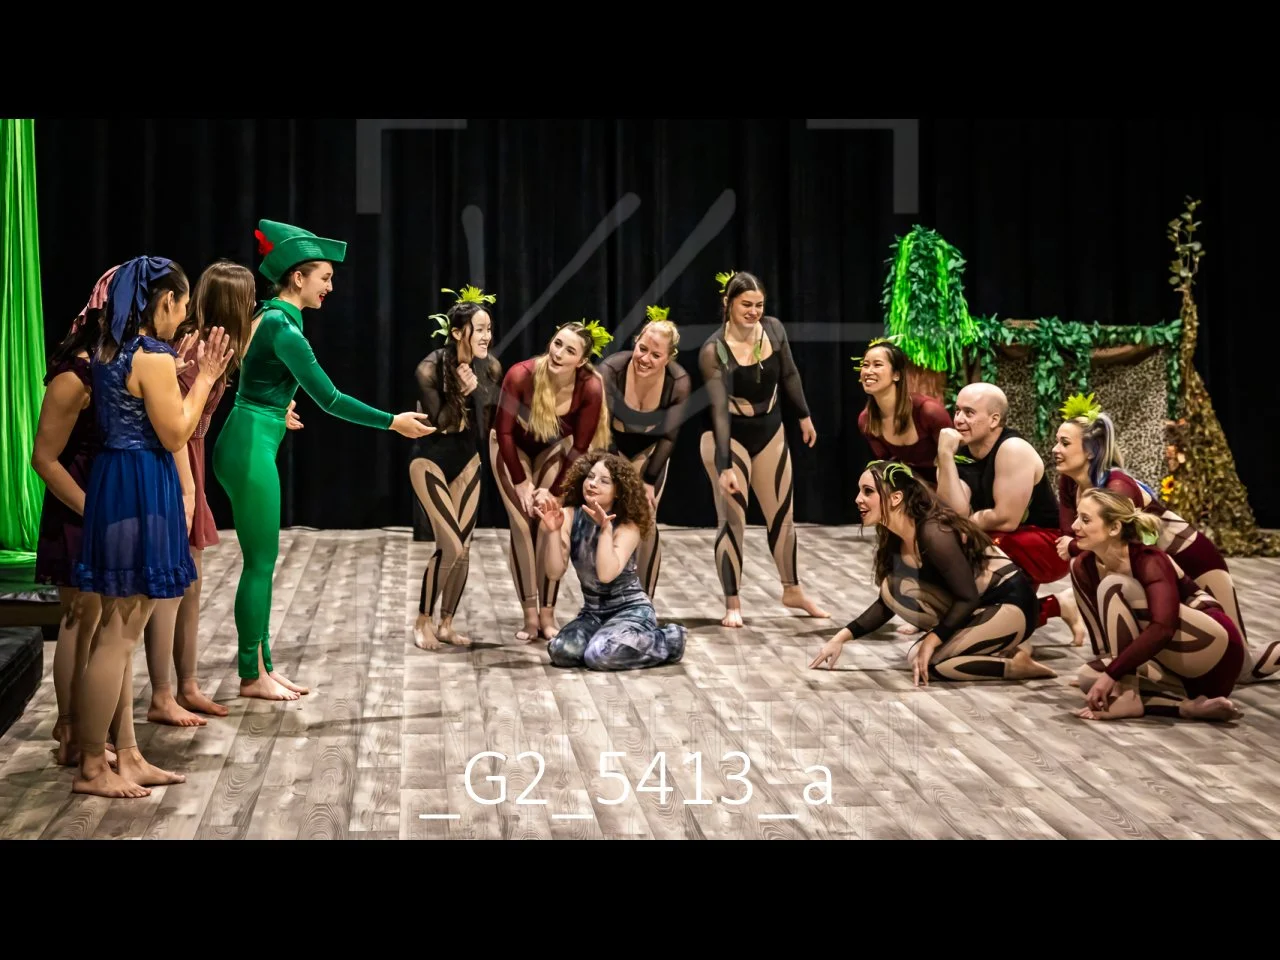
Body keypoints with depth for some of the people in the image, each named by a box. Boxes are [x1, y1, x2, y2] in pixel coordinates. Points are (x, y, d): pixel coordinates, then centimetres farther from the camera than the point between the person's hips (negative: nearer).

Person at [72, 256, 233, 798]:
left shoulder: (109, 352, 12)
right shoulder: (154, 356, -16)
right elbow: (174, 435, -13)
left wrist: (184, 375, 14)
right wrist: (204, 379, -4)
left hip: (114, 482, 10)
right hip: (140, 490, -10)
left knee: (120, 632, 13)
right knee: (118, 636, -3)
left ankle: (127, 757, 20)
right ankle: (92, 768, 5)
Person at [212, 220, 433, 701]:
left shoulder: (268, 317, 12)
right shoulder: (283, 327, -16)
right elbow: (329, 398, -18)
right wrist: (392, 422, -11)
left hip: (249, 445, 10)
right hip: (251, 449, -10)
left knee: (262, 561, 12)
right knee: (260, 563, -2)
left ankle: (263, 665, 19)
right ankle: (252, 675, 6)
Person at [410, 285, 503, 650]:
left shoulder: (491, 368, -9)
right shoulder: (430, 369, -21)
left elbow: (488, 426, -4)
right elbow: (440, 422, -18)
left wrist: (478, 390, -18)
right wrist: (462, 392, -29)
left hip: (466, 462, 5)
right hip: (430, 462, -5)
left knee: (463, 549, 4)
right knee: (451, 547, -14)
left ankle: (447, 625, 19)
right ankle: (423, 622, 4)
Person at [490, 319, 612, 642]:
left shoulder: (591, 388, -31)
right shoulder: (521, 375, -35)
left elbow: (580, 448, -18)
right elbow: (504, 432, -21)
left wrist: (552, 491, -17)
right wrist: (521, 483, -17)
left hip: (555, 448, 1)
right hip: (513, 447, -1)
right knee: (522, 527, -8)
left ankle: (547, 615, 2)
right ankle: (529, 617, -3)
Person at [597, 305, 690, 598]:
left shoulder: (678, 382, -27)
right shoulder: (610, 370, -33)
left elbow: (668, 436, -14)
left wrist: (649, 482, -12)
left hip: (648, 449, 1)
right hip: (611, 445, -1)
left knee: (646, 523, -5)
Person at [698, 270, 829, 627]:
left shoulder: (773, 329, -9)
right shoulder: (714, 350, -23)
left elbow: (789, 375, 7)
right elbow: (718, 408, -28)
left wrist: (804, 416, 15)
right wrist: (725, 465, -33)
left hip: (770, 432, 5)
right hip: (728, 437, -5)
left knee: (783, 514, 14)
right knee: (732, 519, -5)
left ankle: (792, 591, 30)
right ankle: (732, 605, 4)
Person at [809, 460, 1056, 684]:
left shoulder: (934, 533, -25)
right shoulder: (893, 539, 1)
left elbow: (968, 598, -22)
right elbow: (888, 602, 10)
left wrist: (932, 640, -22)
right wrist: (841, 637, 3)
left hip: (1011, 604, -8)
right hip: (976, 608, 9)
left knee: (930, 663, -20)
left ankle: (1017, 663, -7)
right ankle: (998, 646, 4)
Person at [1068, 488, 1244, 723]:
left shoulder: (1149, 560, -23)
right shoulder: (1083, 566, -3)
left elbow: (1162, 629, -36)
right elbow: (1103, 636, 2)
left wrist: (1111, 674, -37)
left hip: (1214, 648, -7)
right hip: (1175, 667, 8)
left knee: (1114, 588, -23)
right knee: (1088, 677, -12)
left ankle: (1126, 697, -26)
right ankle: (1188, 705, -18)